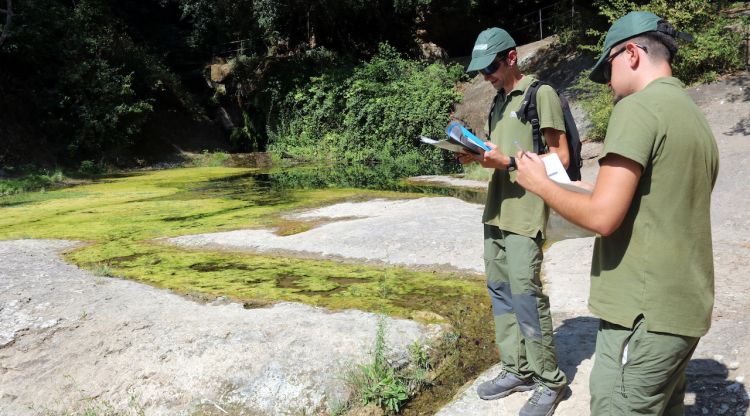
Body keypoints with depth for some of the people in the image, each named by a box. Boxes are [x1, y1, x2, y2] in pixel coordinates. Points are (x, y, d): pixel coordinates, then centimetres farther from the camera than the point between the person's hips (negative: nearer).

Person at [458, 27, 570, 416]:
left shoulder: (540, 93, -5)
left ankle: (548, 381, 9)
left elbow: (560, 158, -8)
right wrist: (477, 156, 2)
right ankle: (516, 370, 21)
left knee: (525, 293, -7)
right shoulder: (499, 100, 18)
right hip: (496, 209, 8)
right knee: (499, 291, 9)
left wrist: (508, 162, -18)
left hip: (525, 212, -8)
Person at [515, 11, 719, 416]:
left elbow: (603, 217, -20)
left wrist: (539, 183, -5)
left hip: (645, 312, -10)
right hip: (685, 308, 10)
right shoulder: (697, 118, 15)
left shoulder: (637, 108, -13)